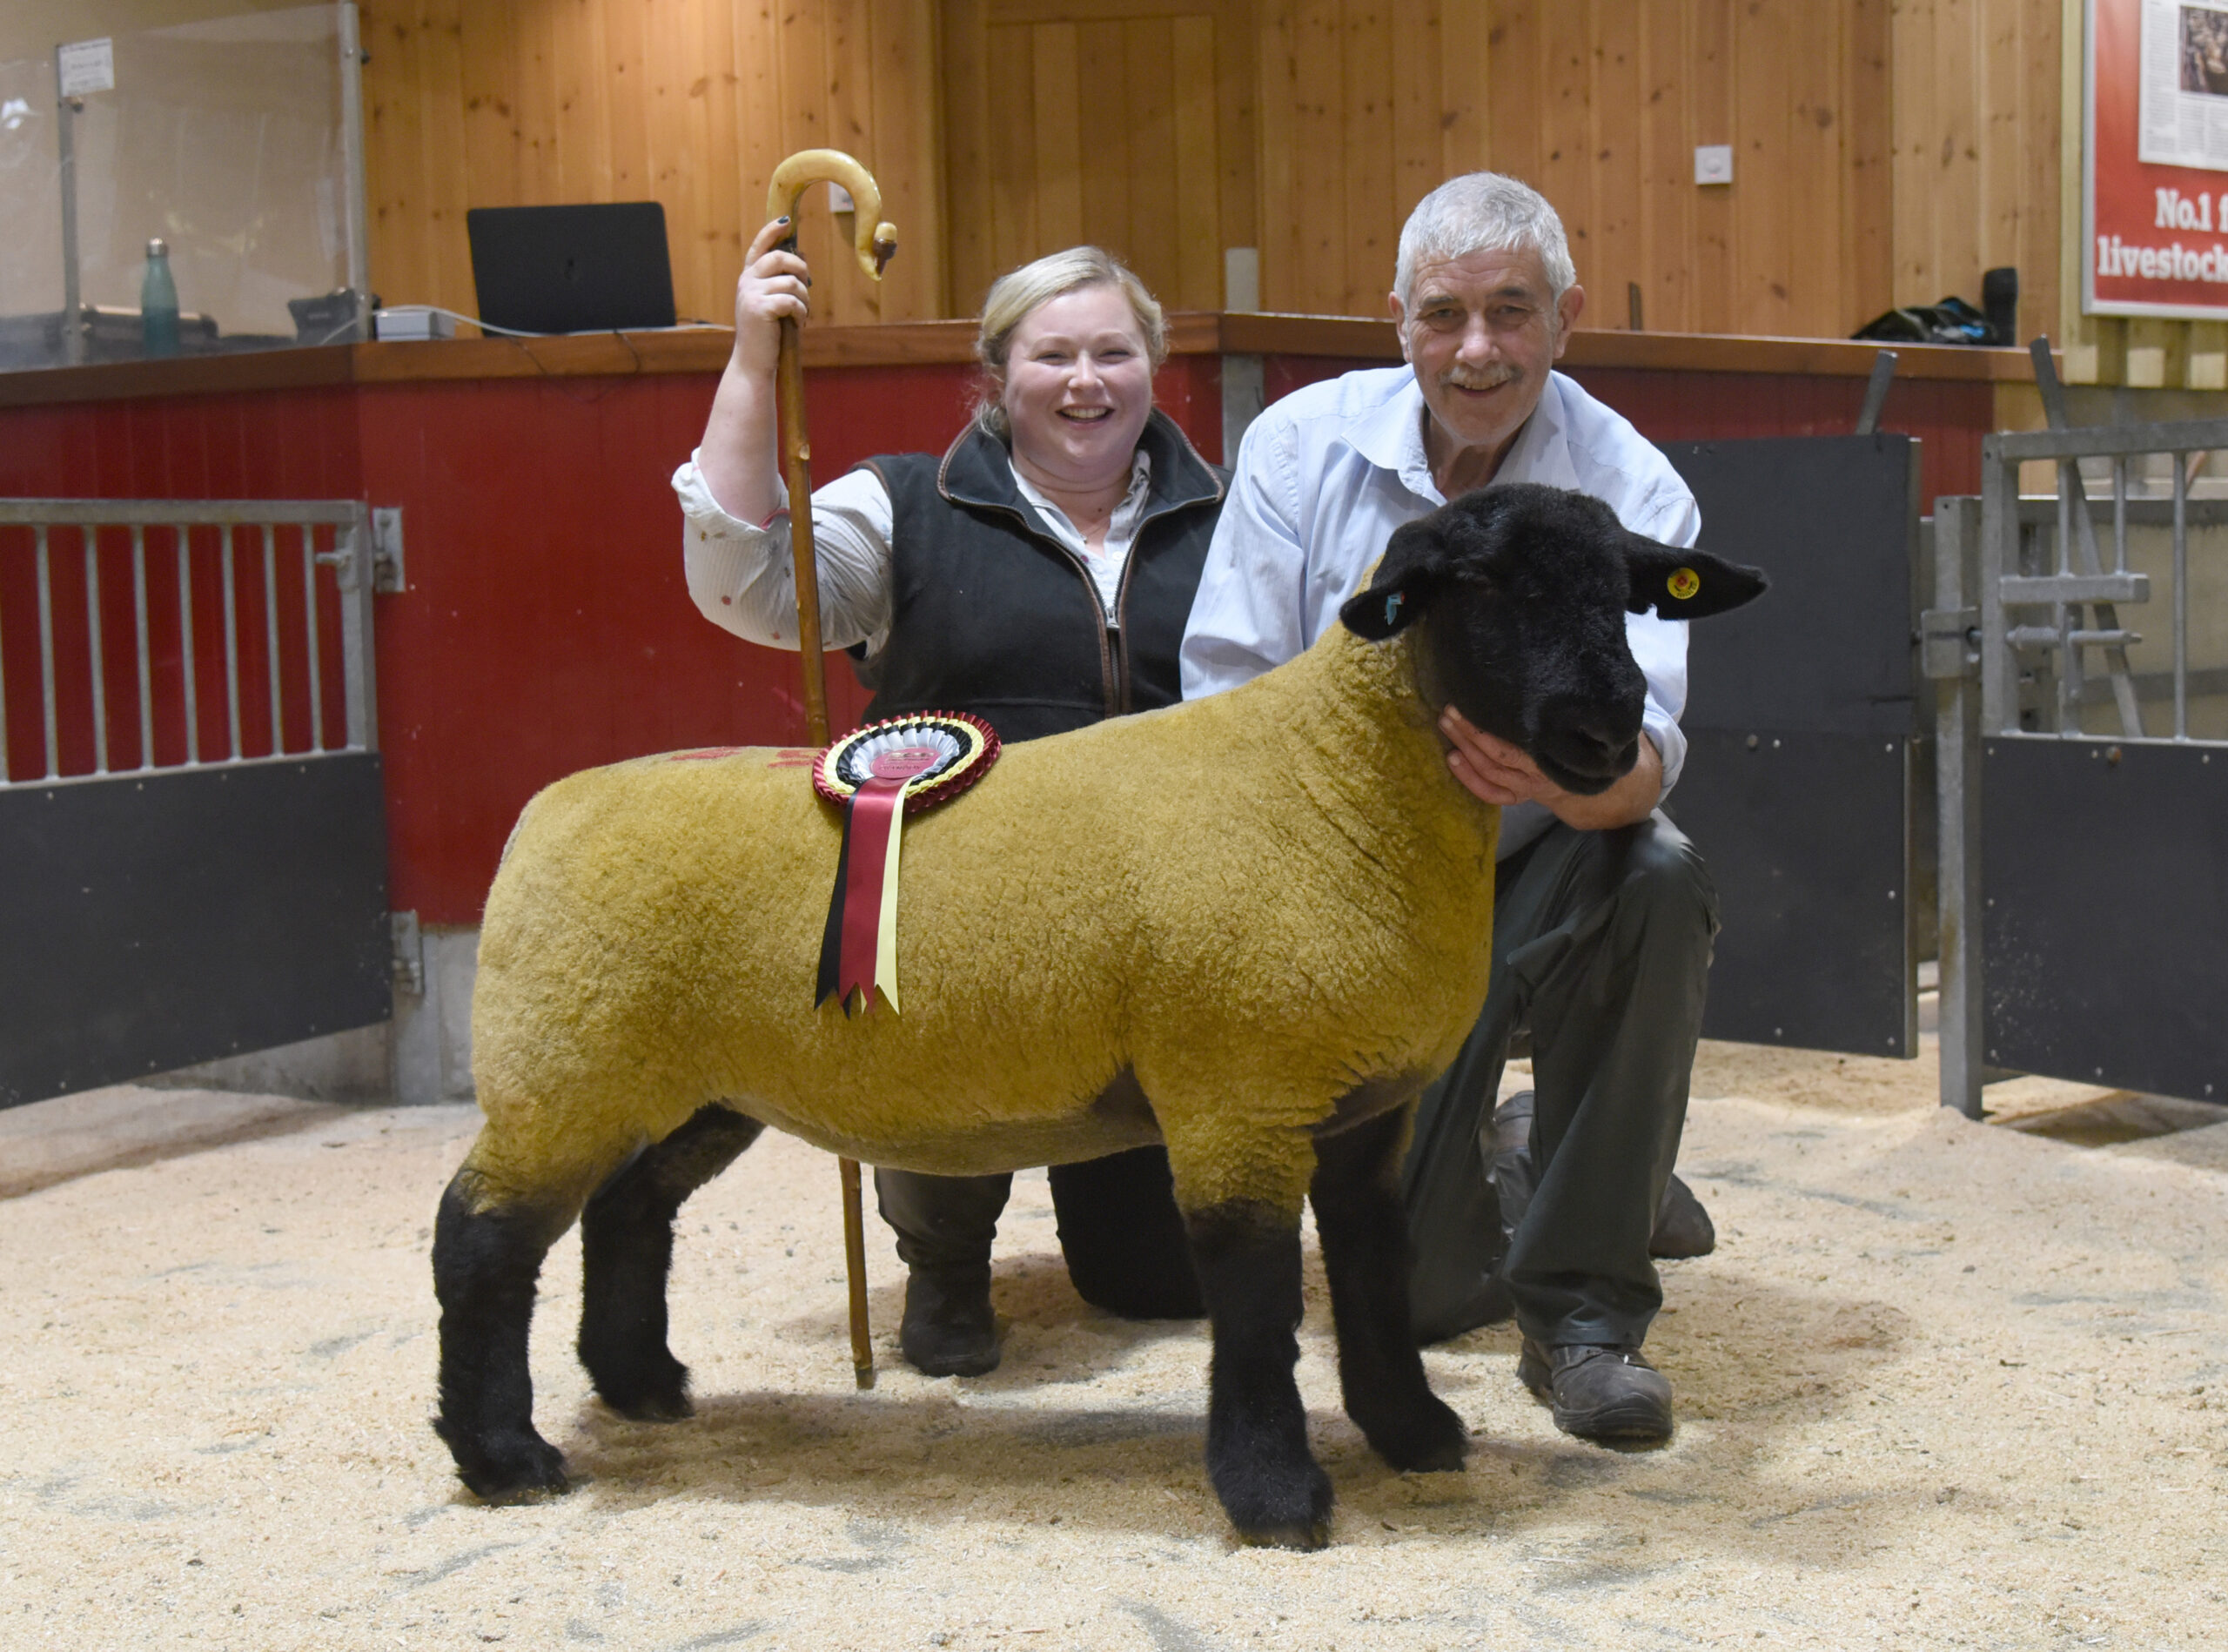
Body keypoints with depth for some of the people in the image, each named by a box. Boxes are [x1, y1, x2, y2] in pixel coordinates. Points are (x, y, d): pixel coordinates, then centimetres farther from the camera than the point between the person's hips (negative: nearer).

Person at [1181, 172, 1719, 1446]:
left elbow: (1646, 749, -25)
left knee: (1657, 878, -37)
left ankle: (1586, 1307, -22)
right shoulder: (1305, 444, -6)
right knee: (1417, 1295, -12)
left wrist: (1564, 774, -50)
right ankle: (1472, 1164, 29)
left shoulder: (1634, 493, -11)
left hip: (1527, 872, 0)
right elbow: (1228, 697, -6)